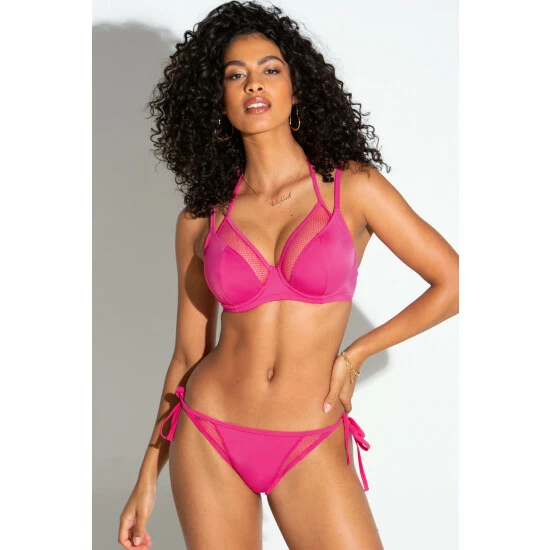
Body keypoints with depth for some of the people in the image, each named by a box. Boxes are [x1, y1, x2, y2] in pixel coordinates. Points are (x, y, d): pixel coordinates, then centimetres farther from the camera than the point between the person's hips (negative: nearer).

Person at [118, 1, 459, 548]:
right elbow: (188, 353, 8)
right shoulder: (200, 220, 3)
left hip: (310, 450, -1)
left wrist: (355, 353, 0)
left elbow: (453, 283, 1)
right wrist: (148, 475, 8)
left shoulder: (351, 186, -2)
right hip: (207, 440, 2)